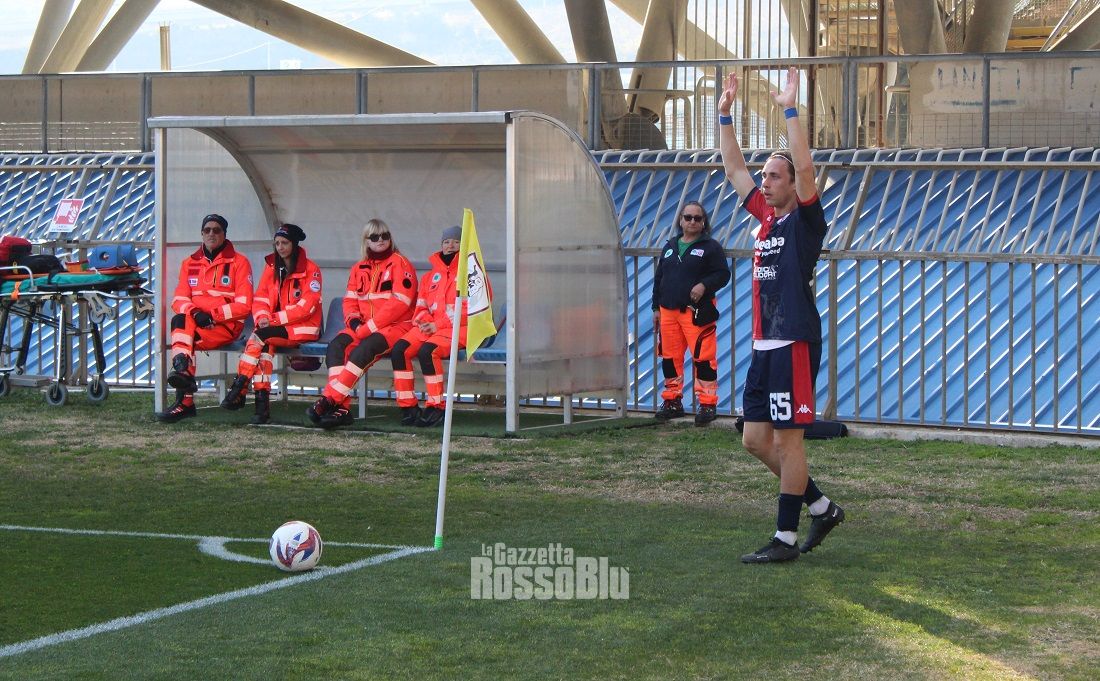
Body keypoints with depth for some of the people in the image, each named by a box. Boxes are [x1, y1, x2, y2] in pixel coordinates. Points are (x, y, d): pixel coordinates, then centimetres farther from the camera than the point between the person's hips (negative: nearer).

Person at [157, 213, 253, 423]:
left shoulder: (239, 262, 2)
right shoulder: (190, 263, 16)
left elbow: (244, 305, -6)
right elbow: (179, 300, 7)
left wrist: (212, 315, -16)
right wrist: (195, 313, -15)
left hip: (227, 325, -4)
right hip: (195, 323, 4)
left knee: (188, 338, -30)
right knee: (180, 320, -31)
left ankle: (185, 401, -35)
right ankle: (183, 372, -44)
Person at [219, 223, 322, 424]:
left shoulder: (310, 269, -6)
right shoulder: (271, 267, 11)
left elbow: (306, 306, -12)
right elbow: (260, 299, 8)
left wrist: (274, 319, -16)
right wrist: (262, 318, -14)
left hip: (304, 328, -4)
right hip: (276, 327, 4)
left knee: (260, 336, -27)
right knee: (265, 345, -29)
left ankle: (239, 389, -24)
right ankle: (262, 402, -33)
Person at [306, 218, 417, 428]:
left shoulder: (400, 264, -2)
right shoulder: (359, 269, 18)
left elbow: (400, 302, -12)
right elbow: (350, 300, 16)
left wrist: (368, 327, -16)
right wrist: (353, 320, -8)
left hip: (395, 326, -6)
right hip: (362, 328, 6)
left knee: (364, 349, -33)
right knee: (336, 346, -23)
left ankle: (329, 401, -35)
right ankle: (341, 408, -31)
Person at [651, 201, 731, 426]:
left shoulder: (711, 247, 1)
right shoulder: (670, 247, 17)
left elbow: (723, 274, -4)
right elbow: (659, 278, 20)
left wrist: (704, 285, -20)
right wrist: (656, 308, 15)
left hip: (698, 312, -5)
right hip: (668, 312, 5)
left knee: (703, 357, -9)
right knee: (670, 357, 8)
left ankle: (707, 403, -3)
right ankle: (672, 401, 19)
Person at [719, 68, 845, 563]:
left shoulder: (806, 219, -6)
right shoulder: (766, 216, 14)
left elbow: (805, 168, -21)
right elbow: (734, 169, 20)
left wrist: (790, 111, -23)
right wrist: (725, 116, 15)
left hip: (794, 344, -8)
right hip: (765, 343, 8)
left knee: (787, 441, -5)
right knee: (756, 439, 10)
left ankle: (786, 539, 0)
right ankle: (822, 508, 23)